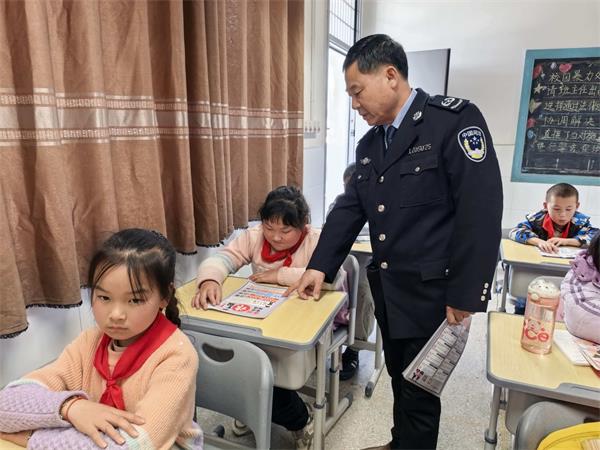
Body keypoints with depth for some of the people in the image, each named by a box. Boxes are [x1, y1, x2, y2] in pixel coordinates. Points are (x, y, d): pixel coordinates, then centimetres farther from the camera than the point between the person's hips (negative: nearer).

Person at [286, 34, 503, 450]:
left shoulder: (454, 119, -13)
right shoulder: (370, 143, 9)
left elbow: (482, 210, -19)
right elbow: (349, 208, 10)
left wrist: (464, 295, -19)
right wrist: (320, 266, 2)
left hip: (432, 290, -7)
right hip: (387, 288, 7)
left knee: (419, 387, 9)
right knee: (399, 378, 22)